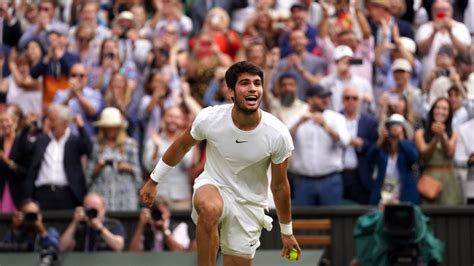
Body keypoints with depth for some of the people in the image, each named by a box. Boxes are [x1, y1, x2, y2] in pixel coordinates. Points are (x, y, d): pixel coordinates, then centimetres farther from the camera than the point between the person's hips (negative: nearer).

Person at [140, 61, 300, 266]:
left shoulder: (278, 135, -18)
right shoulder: (209, 118, -18)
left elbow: (279, 185, -3)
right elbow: (182, 145, 4)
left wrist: (287, 232, 6)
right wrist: (153, 181, 13)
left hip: (249, 203, 2)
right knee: (209, 209, -38)